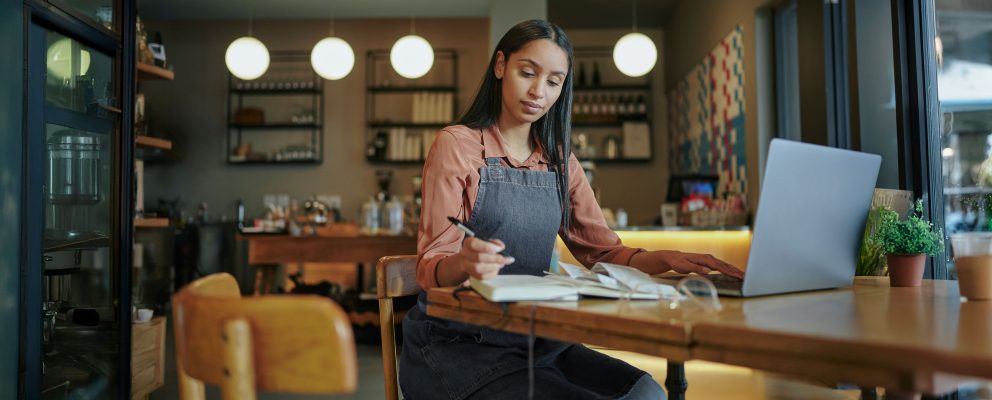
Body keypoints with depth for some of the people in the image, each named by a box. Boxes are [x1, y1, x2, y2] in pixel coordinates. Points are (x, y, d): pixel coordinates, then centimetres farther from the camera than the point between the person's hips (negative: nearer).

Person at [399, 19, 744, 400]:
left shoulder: (559, 161, 12)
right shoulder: (456, 144, -6)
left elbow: (605, 250, 8)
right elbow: (431, 266, -11)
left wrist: (665, 258, -13)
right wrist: (464, 263, -35)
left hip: (535, 339, 5)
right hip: (457, 343, -5)